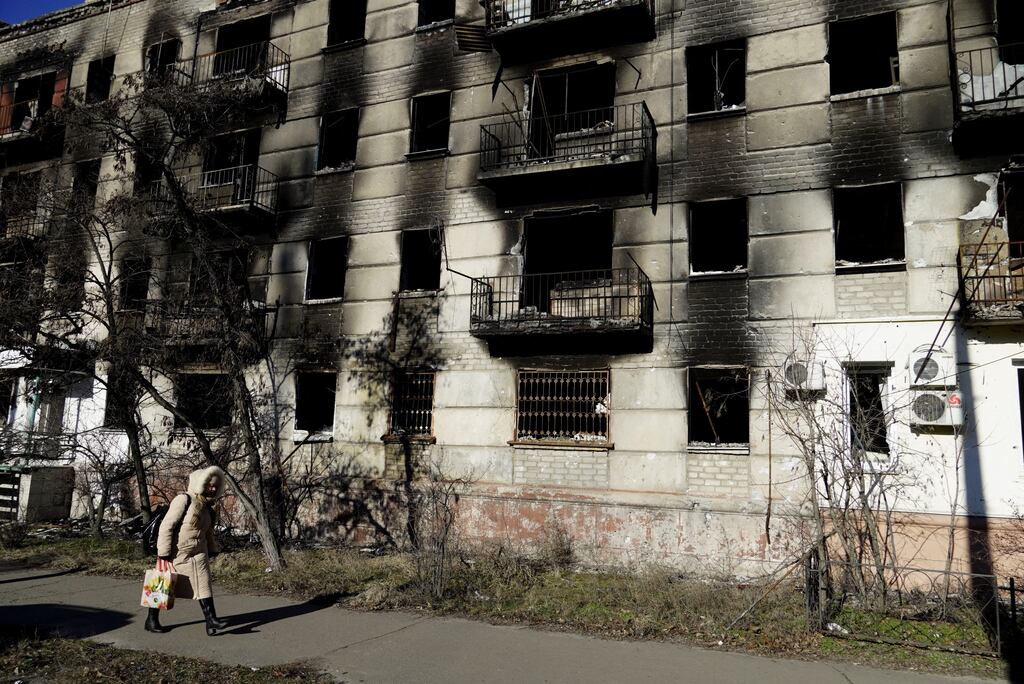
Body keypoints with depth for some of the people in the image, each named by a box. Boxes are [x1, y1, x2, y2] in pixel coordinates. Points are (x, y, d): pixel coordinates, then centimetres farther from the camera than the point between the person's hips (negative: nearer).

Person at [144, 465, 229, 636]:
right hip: (177, 554, -6)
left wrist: (213, 550, 15)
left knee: (204, 585, -2)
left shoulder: (207, 506, 8)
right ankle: (151, 620, 28)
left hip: (198, 554, 6)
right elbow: (166, 526, -18)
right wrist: (163, 553, -20)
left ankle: (211, 621, -5)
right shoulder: (184, 500, -16)